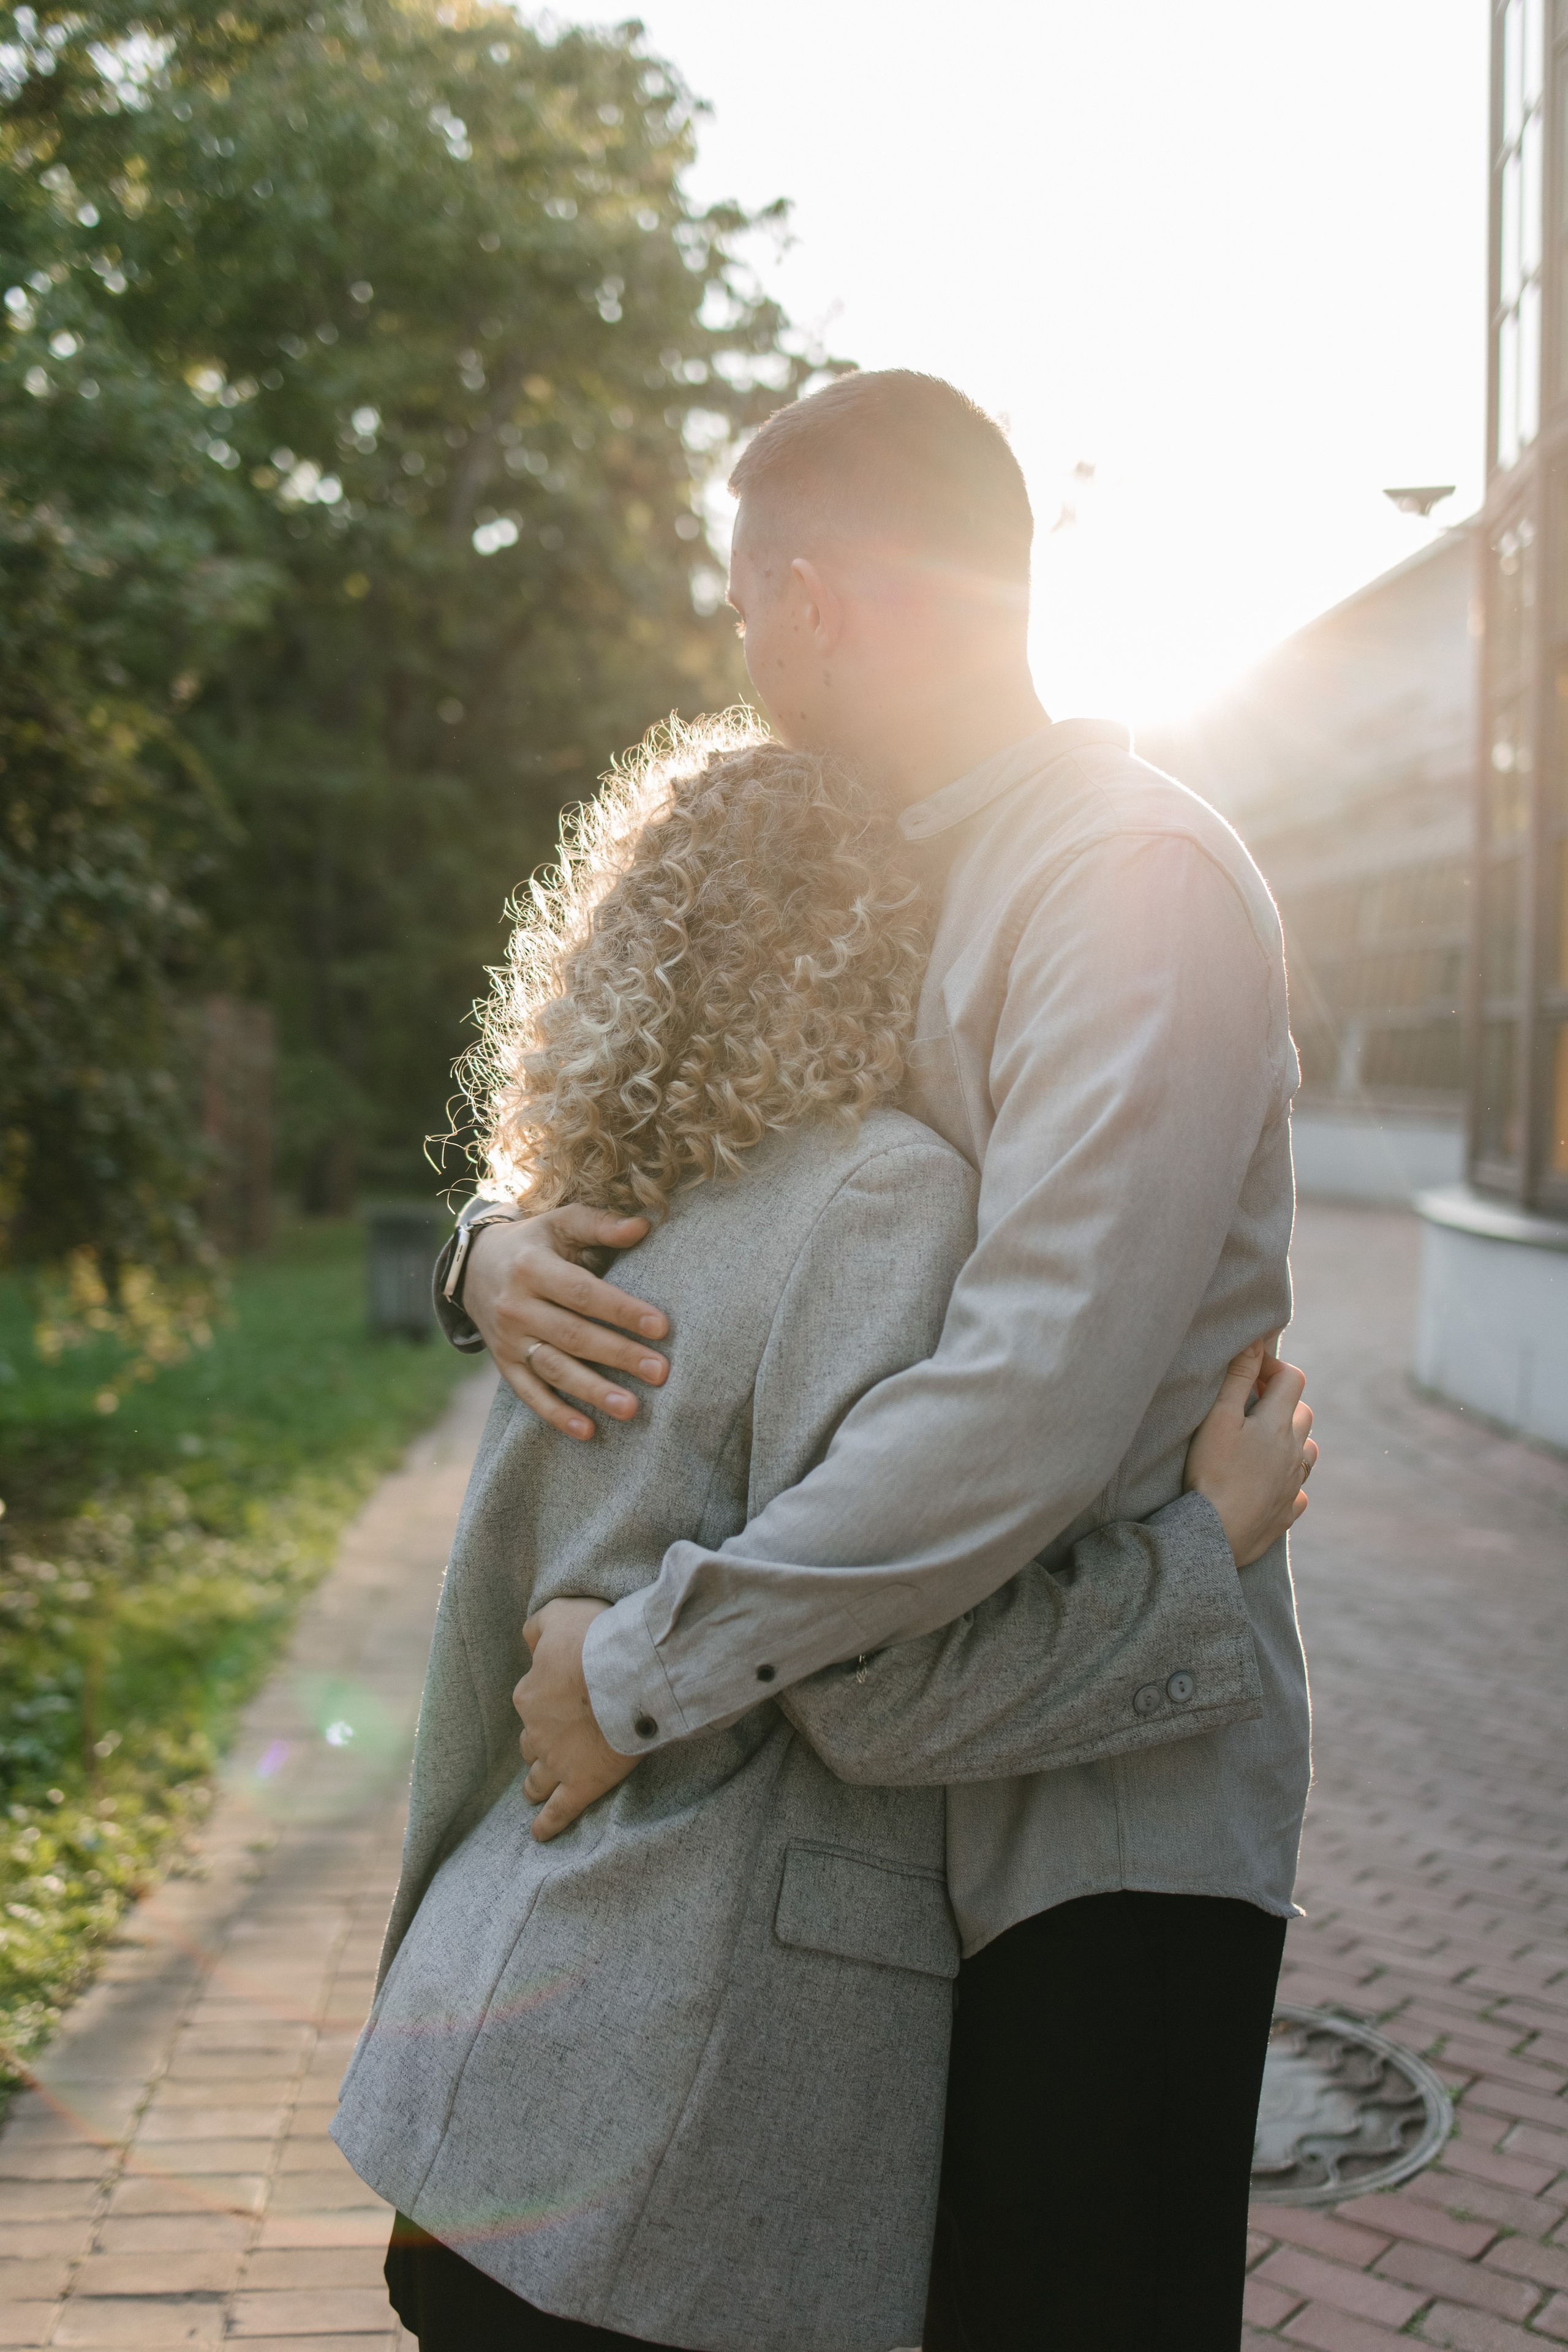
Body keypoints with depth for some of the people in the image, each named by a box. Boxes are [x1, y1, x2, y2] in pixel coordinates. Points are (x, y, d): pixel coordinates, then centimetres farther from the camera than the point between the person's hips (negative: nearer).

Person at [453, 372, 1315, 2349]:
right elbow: (660, 1174, 18)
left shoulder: (1135, 875, -18)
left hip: (1104, 1832, -8)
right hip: (915, 1801, 8)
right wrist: (503, 1258, -7)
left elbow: (1037, 1407, -29)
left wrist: (646, 1668, -23)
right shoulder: (877, 903, 13)